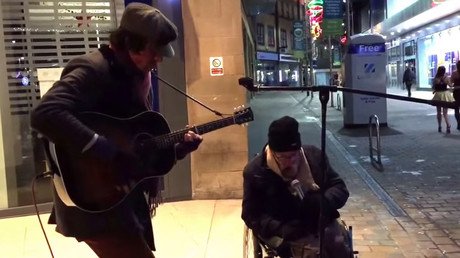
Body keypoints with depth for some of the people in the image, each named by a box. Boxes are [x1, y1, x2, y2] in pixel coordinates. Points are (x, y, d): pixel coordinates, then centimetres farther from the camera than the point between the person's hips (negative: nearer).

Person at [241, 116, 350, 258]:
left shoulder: (313, 155, 1)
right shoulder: (255, 171, -8)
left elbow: (340, 188, 4)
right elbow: (252, 215, -7)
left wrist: (323, 201, -18)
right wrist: (282, 230, -22)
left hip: (320, 223, 4)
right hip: (284, 231, -4)